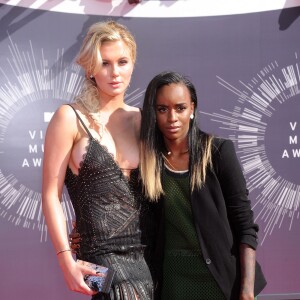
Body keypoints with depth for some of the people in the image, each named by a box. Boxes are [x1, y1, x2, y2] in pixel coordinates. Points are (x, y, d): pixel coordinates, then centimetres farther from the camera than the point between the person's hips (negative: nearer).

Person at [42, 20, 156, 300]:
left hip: (150, 253, 5)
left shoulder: (139, 119, 9)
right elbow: (51, 196, -5)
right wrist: (67, 262, -12)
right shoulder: (71, 117, -4)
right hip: (106, 257, -5)